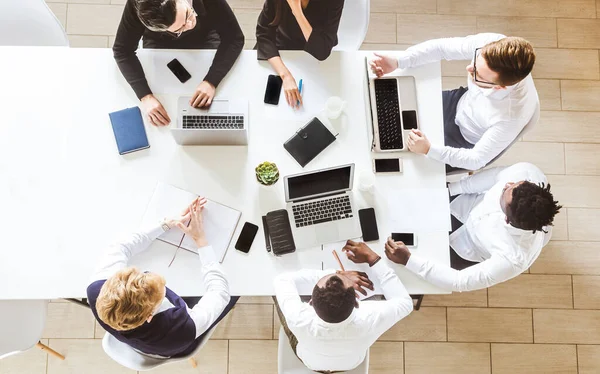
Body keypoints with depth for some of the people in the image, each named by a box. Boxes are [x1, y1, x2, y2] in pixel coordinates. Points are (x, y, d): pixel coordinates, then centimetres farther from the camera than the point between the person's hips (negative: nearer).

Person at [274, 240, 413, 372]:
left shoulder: (300, 320, -47)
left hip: (309, 361, 0)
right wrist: (372, 258, -27)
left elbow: (282, 279, -27)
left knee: (280, 287, 16)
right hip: (351, 363, 1)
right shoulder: (369, 322, -46)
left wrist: (336, 274, -31)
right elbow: (405, 302, -24)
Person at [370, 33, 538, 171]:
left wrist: (429, 149, -38)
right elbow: (441, 47, -18)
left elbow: (476, 160, -28)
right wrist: (397, 62, -31)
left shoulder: (514, 115, -41)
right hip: (460, 102, 5)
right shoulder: (490, 43, -33)